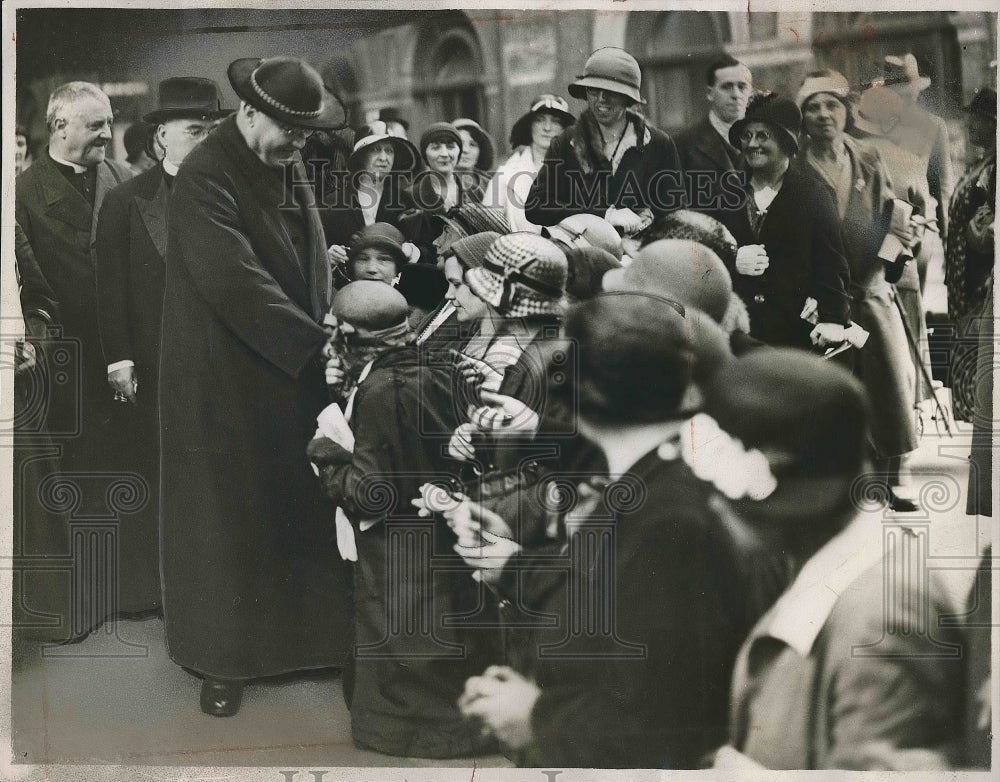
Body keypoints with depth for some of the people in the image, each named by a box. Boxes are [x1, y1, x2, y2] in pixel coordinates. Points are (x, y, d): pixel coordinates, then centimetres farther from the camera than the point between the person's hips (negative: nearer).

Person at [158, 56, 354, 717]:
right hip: (225, 383, -7)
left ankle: (308, 635, 26)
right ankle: (224, 661, 18)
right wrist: (315, 343, -28)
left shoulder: (289, 166, 7)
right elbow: (237, 283, -27)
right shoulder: (205, 178, -18)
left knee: (301, 511, 11)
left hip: (294, 372, 7)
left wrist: (323, 327, 1)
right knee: (228, 521, 5)